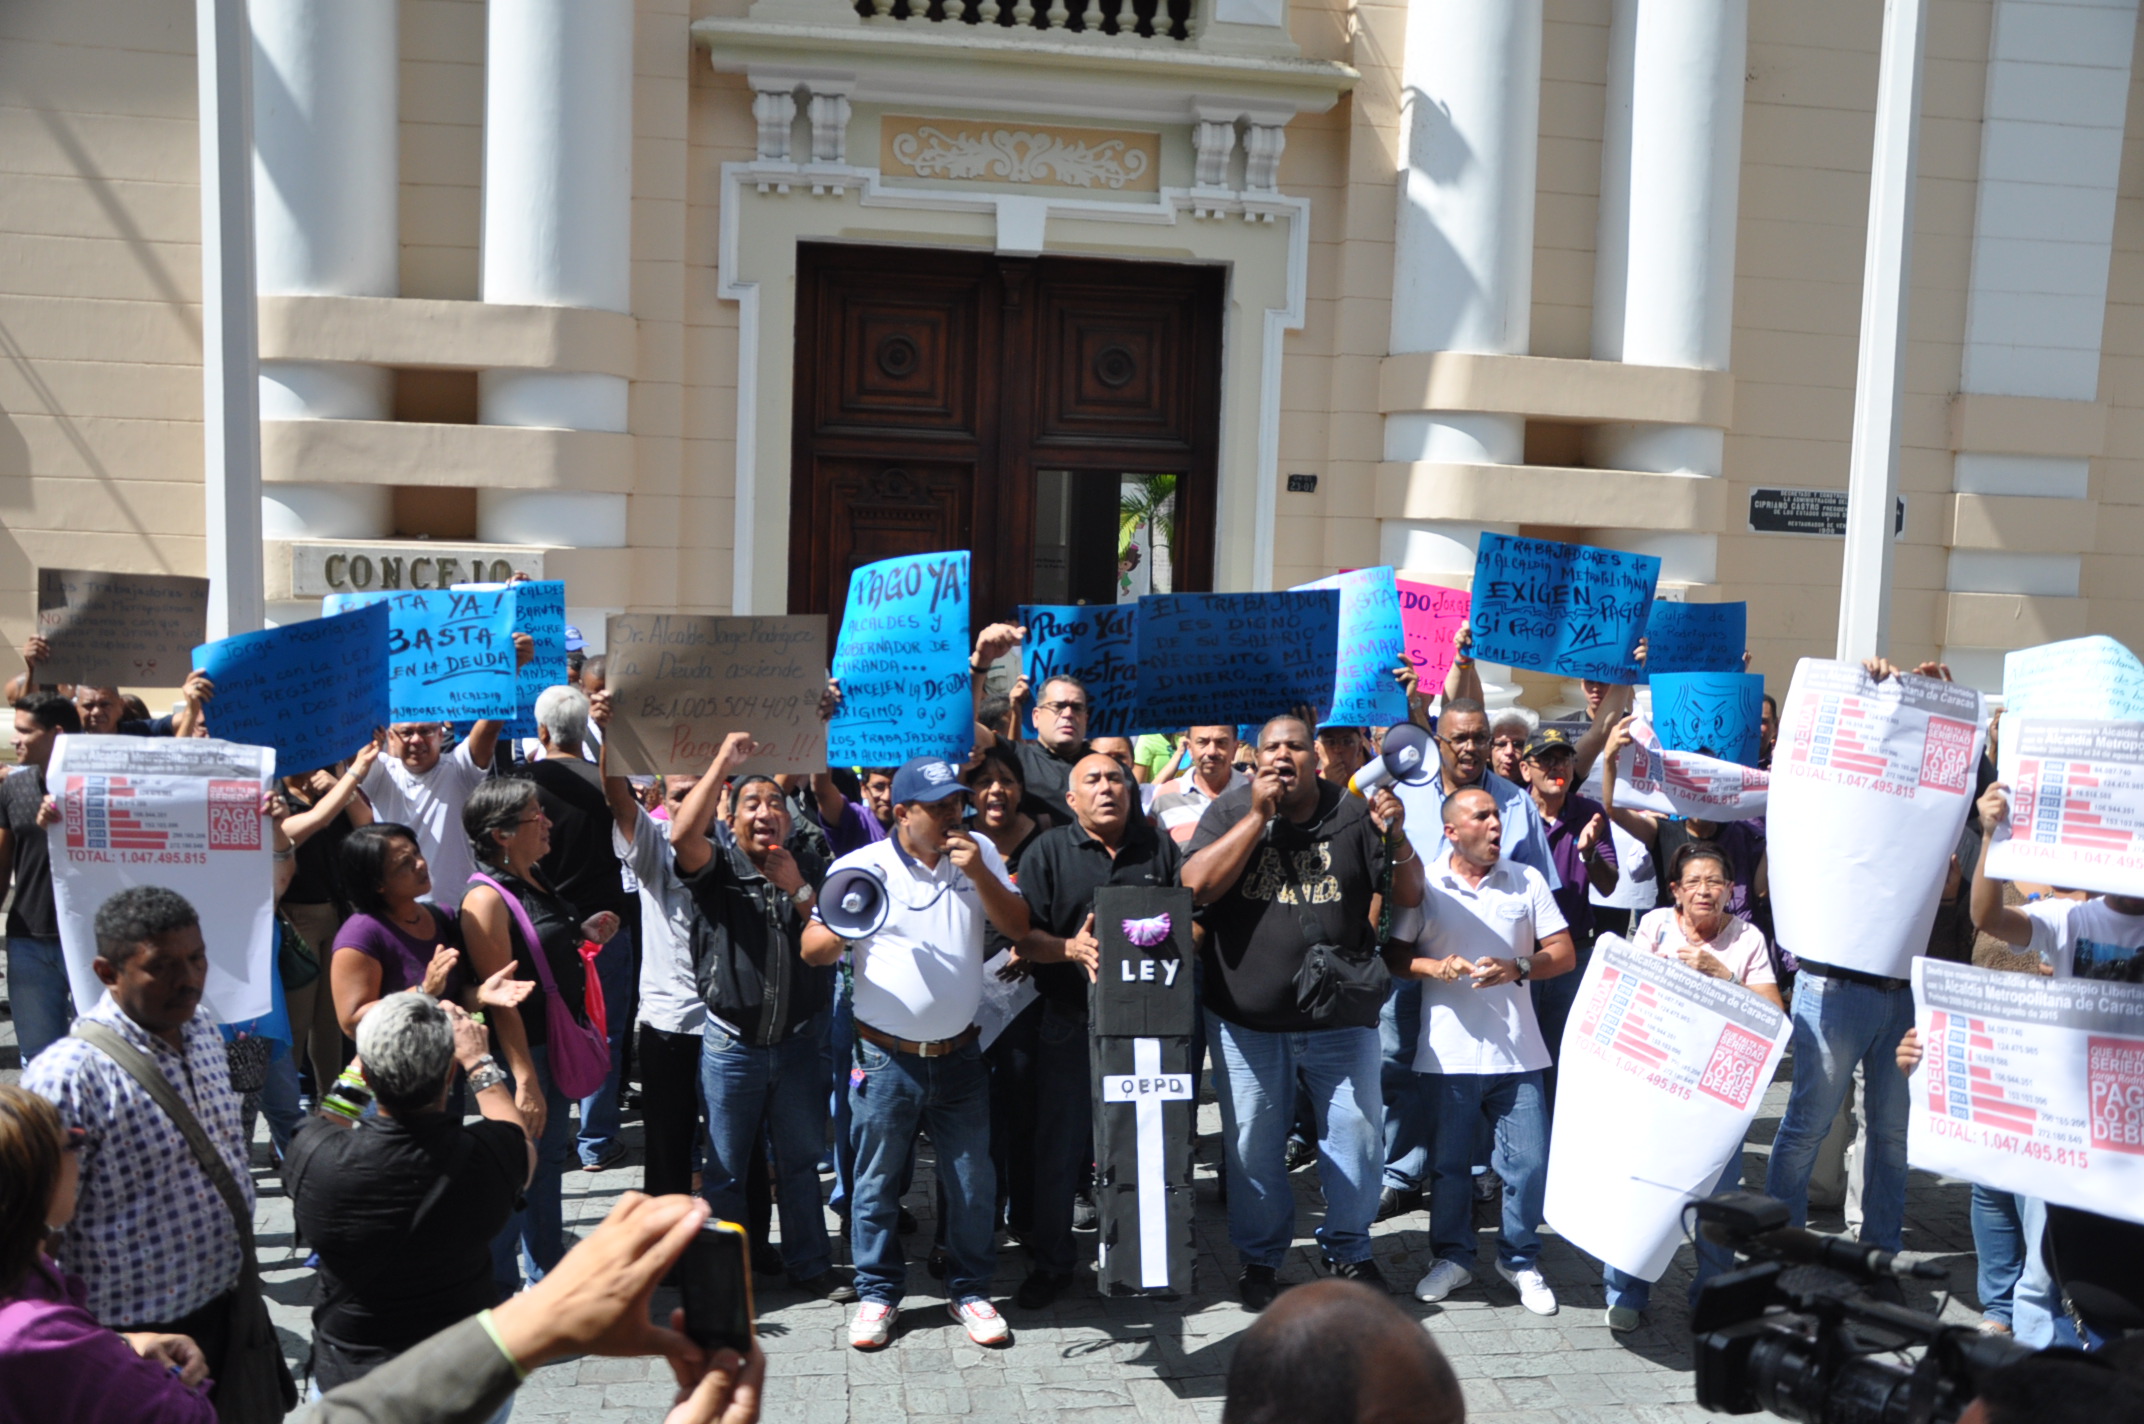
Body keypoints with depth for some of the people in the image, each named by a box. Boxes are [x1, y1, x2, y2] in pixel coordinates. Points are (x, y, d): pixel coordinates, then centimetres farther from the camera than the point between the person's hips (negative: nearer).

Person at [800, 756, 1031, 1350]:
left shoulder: (980, 855, 3)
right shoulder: (859, 867, -5)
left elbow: (1018, 927, -2)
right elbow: (812, 949, -3)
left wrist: (977, 873, -15)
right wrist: (843, 929, -26)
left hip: (959, 1055, 2)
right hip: (886, 1059, -2)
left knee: (973, 1183, 9)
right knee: (876, 1185, 8)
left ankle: (969, 1290, 26)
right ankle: (878, 1293, 26)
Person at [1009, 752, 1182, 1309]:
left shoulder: (1160, 849, 8)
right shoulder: (1049, 852, 2)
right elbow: (1023, 936, -5)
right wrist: (1071, 949, -22)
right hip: (1070, 1023, -1)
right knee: (1059, 1147, 5)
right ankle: (1050, 1263, 19)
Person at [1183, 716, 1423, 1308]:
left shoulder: (1353, 815, 1)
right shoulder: (1231, 811, 0)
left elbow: (1409, 896, 0)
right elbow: (1196, 885, -14)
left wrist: (1396, 839, -19)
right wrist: (1258, 816, -16)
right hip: (1247, 1018, 0)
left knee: (1358, 1135, 6)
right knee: (1253, 1144, 9)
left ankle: (1349, 1251, 28)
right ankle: (1259, 1258, 28)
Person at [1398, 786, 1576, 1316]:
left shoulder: (1527, 881, 7)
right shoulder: (1424, 885, 2)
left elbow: (1564, 953, 5)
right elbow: (1394, 955, 2)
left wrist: (1516, 968, -12)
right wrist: (1435, 967, -17)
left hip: (1517, 1052, 1)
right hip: (1449, 1053, -1)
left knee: (1530, 1161, 2)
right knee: (1449, 1162, 7)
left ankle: (1520, 1261, 23)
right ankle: (1452, 1257, 26)